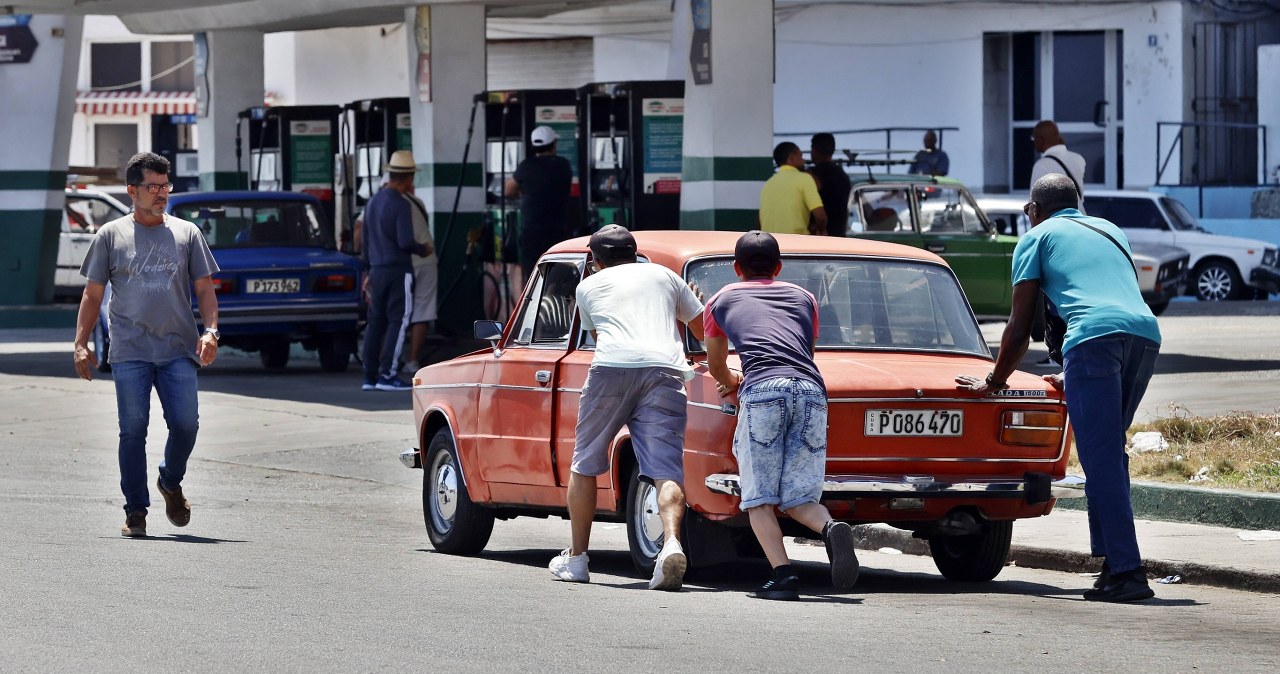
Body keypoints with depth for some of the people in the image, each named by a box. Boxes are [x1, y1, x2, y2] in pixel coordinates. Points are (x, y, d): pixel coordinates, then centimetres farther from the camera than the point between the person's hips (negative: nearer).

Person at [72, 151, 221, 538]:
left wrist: (210, 331, -4)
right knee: (133, 431, -3)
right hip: (130, 353, -1)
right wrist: (81, 344, 3)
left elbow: (204, 288, 12)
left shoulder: (187, 234, 12)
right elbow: (92, 294, 11)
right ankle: (135, 511, 5)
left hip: (179, 351, 1)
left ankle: (171, 483, 20)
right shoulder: (111, 236, 9)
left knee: (185, 424, -8)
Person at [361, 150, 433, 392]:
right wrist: (424, 249, 0)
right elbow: (405, 242, -19)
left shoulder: (373, 202, 12)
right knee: (398, 321, -5)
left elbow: (365, 240, 18)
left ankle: (370, 376, 10)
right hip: (398, 271, -8)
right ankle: (387, 374, -11)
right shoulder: (401, 204, -13)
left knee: (376, 321, 10)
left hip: (377, 270, 8)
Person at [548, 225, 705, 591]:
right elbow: (706, 329, 33)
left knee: (585, 465, 16)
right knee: (666, 470, -7)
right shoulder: (665, 276, 28)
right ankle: (671, 543, -32)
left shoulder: (588, 286, 25)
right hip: (665, 368, 1)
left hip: (612, 368, -1)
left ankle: (576, 558, 23)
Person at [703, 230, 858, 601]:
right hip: (811, 390, 3)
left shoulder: (721, 301, 27)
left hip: (762, 391, -3)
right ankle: (831, 528, -23)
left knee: (759, 499, 3)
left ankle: (783, 574, -16)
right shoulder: (803, 298, 32)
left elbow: (717, 368, 41)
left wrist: (733, 383, 64)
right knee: (799, 498, 8)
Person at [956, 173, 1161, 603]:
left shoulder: (1037, 236, 20)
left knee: (1102, 462, -8)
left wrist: (994, 382, 31)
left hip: (1094, 337, -6)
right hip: (1146, 332, 6)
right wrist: (1072, 376, 52)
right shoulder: (1109, 231, 36)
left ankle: (1128, 572, -16)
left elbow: (1020, 326, 18)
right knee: (1108, 455, 18)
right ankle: (1113, 560, 13)